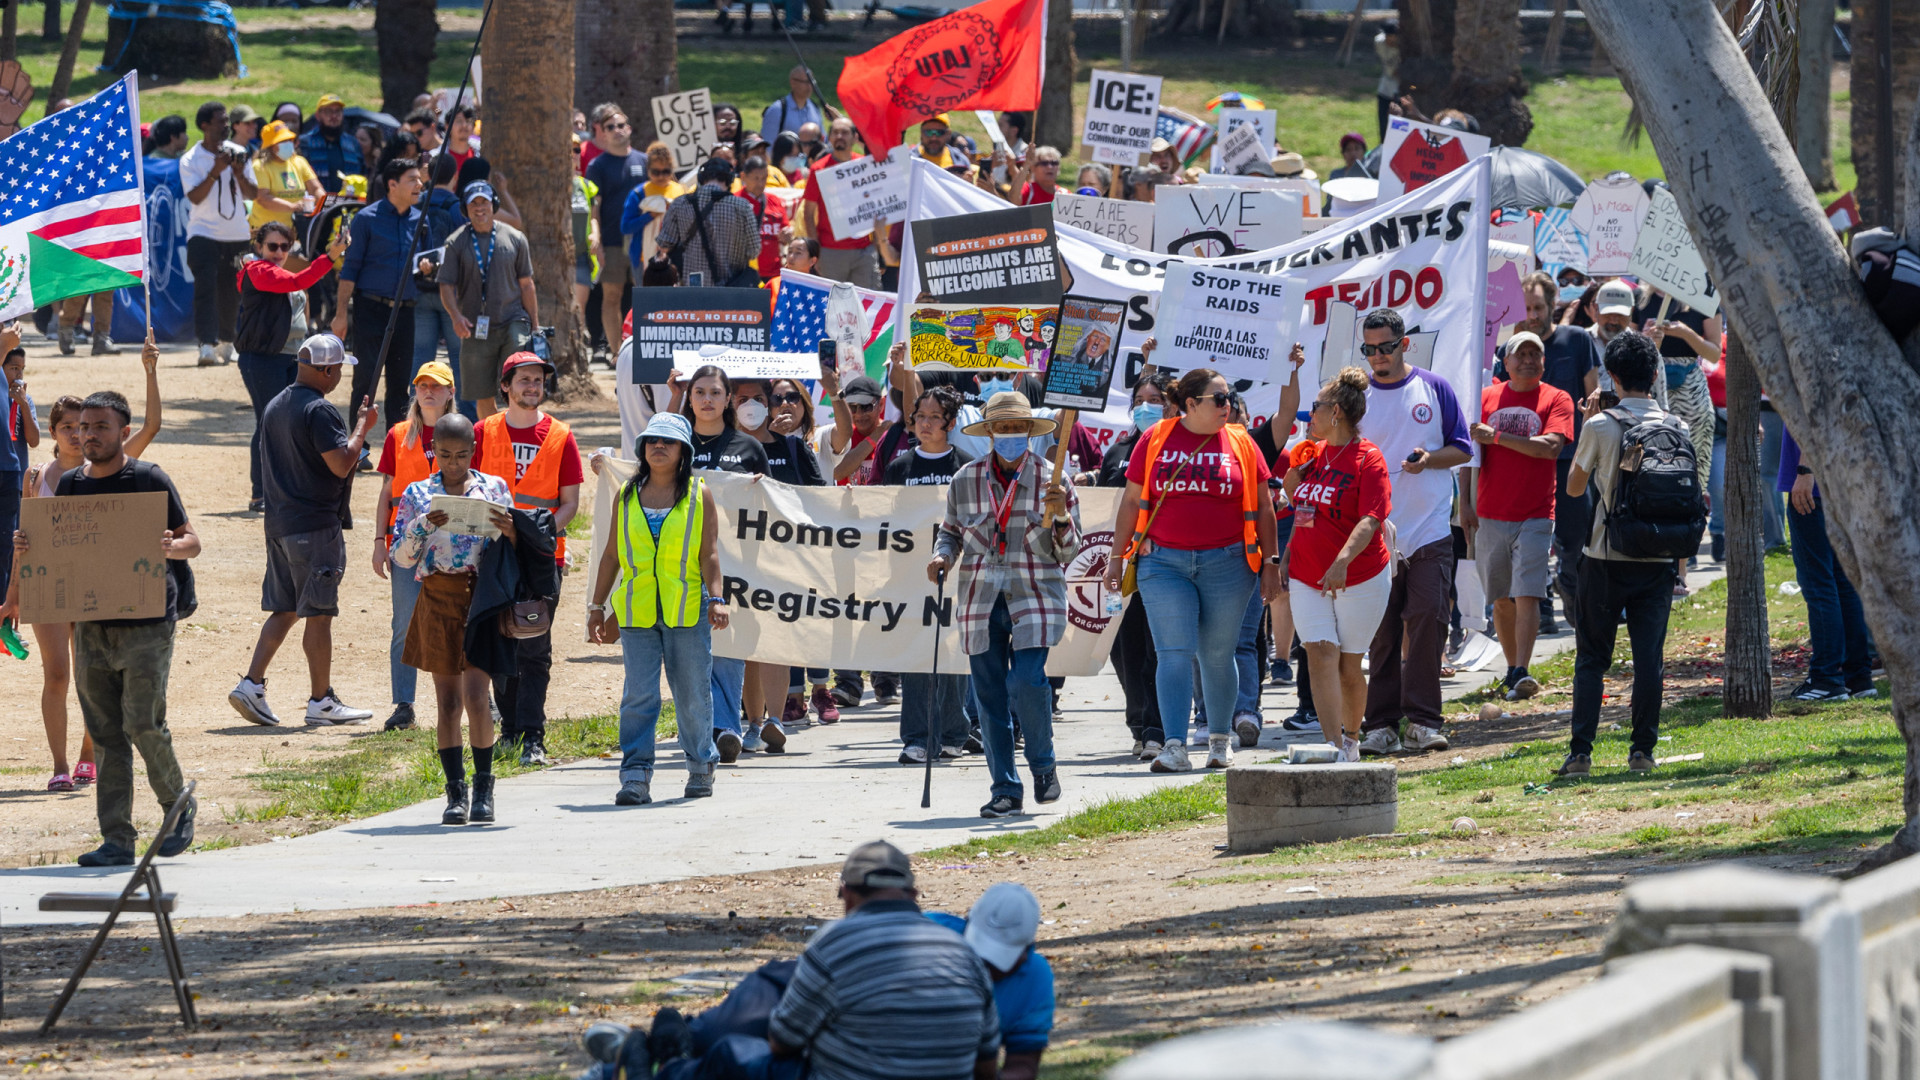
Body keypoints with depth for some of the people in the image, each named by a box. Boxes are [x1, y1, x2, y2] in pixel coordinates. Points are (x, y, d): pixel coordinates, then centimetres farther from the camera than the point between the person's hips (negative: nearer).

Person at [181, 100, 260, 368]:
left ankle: (226, 342, 28)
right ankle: (207, 346, -24)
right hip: (203, 233, -4)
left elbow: (251, 194, 3)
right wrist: (216, 171, -24)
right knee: (205, 288, -16)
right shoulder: (190, 160, -5)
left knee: (231, 292, 10)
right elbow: (195, 197, -16)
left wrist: (239, 173, -14)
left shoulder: (238, 153, 6)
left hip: (236, 234, 4)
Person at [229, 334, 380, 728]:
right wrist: (363, 427, -8)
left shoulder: (274, 407, 13)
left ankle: (251, 685, 4)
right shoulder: (319, 410, -16)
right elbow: (341, 464, -21)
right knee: (319, 614, -2)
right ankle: (321, 702, 1)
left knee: (284, 610, 14)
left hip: (279, 522, 8)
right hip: (316, 526, -8)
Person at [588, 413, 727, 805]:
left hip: (687, 610, -1)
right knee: (638, 695, -7)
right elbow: (612, 554, 14)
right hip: (636, 611, 1)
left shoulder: (699, 495, 4)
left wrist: (717, 599, -11)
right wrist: (598, 605, 13)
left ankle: (700, 765, 25)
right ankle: (635, 776, -9)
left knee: (692, 694, 6)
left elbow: (708, 554, 1)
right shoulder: (627, 496, 10)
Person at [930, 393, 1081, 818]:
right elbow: (951, 532, 21)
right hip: (980, 600, 3)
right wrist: (943, 557, 0)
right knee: (990, 695, 1)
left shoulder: (1053, 479, 0)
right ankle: (1006, 790, 11)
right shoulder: (966, 480, 6)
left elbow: (1067, 551, 2)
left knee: (1027, 681, -18)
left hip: (1035, 596, -3)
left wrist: (1059, 516, -17)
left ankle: (1044, 765, 8)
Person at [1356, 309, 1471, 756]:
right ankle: (1381, 724, 3)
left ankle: (1422, 720, -7)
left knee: (1428, 619, -9)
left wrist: (1428, 459, -12)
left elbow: (1462, 450, 8)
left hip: (1430, 531, -1)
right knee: (1381, 631, 0)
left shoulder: (1434, 389, 6)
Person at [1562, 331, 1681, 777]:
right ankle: (1642, 749, 2)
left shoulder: (1601, 426, -8)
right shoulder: (1674, 426, 1)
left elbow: (1575, 486, 6)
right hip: (1657, 559, 2)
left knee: (1591, 658, 4)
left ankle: (1581, 752, -3)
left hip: (1606, 558, -2)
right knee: (1649, 656, 5)